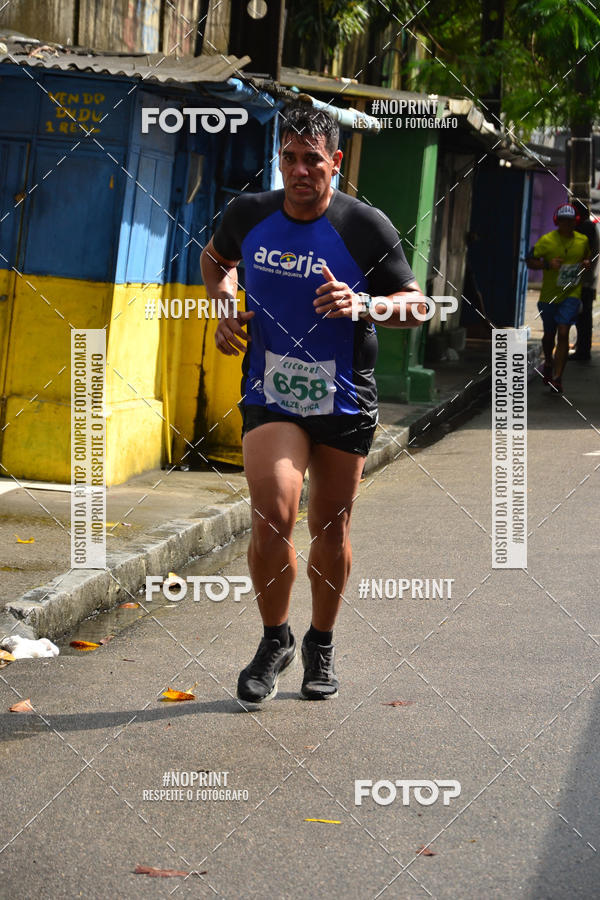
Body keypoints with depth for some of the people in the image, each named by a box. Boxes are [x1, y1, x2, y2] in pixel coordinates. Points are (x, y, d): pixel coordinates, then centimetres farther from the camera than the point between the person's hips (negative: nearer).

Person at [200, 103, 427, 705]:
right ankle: (274, 640, 6)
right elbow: (215, 260, 22)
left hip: (344, 401, 0)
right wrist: (225, 306, 3)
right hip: (270, 395, 0)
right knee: (272, 518, -17)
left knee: (330, 529, 9)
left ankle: (321, 645, 32)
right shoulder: (248, 215, -1)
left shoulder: (367, 227, -9)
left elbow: (417, 306, -4)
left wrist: (364, 306, -23)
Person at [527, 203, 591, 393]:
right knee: (549, 335, 15)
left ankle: (557, 377, -14)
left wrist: (586, 263, -2)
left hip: (571, 294, 0)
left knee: (563, 333, -15)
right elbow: (531, 261, -4)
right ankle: (548, 364, 45)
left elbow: (586, 257, 22)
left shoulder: (582, 240, 3)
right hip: (548, 295, 0)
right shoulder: (546, 240, -7)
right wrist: (548, 265, -21)